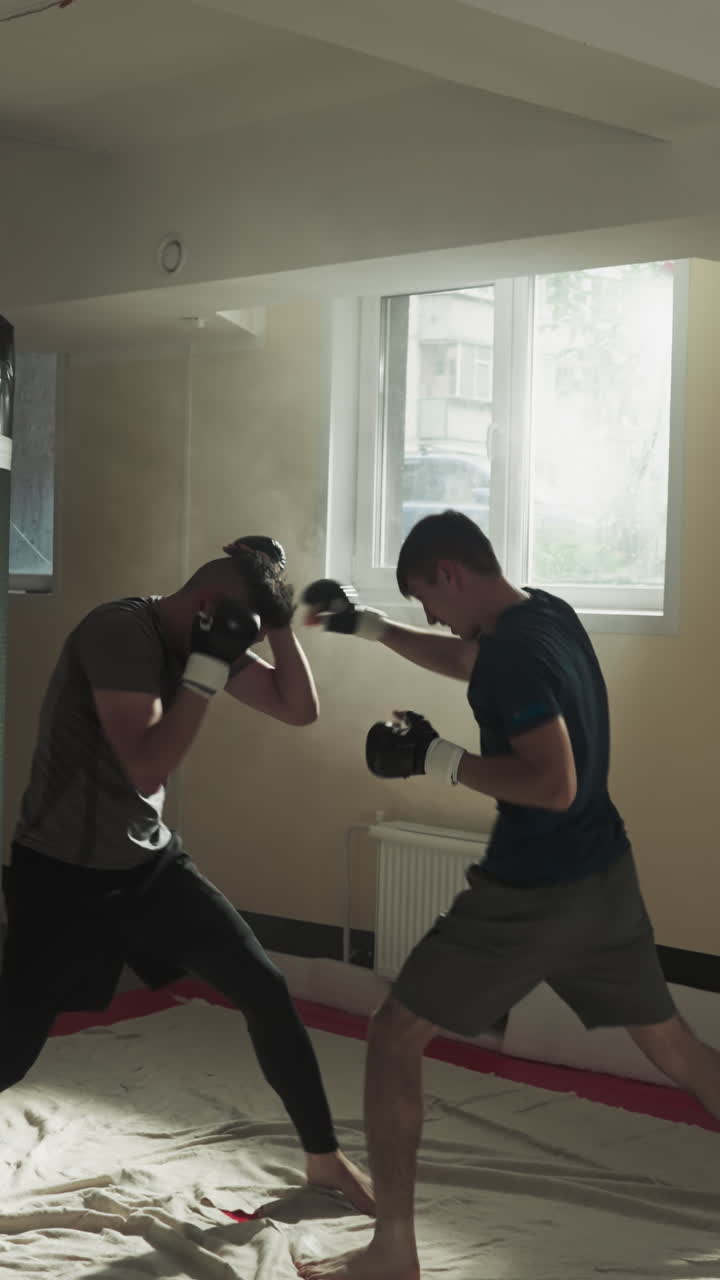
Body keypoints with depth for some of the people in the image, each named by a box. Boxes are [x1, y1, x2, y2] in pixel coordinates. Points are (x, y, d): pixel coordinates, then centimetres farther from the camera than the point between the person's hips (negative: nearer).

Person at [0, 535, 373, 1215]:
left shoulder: (206, 640, 1)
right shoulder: (121, 630, -24)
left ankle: (324, 1158, 19)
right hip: (61, 875, -7)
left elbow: (299, 709, 4)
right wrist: (208, 667, -29)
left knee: (265, 989, 3)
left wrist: (279, 622, -7)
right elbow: (146, 771, -30)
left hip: (150, 861, 7)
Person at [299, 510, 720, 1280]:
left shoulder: (515, 649, -21)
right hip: (604, 874, 9)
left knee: (394, 1039, 2)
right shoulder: (547, 615, 7)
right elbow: (463, 662, 26)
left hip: (534, 891, -9)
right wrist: (365, 626, 22)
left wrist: (436, 760, -22)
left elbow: (555, 784, -28)